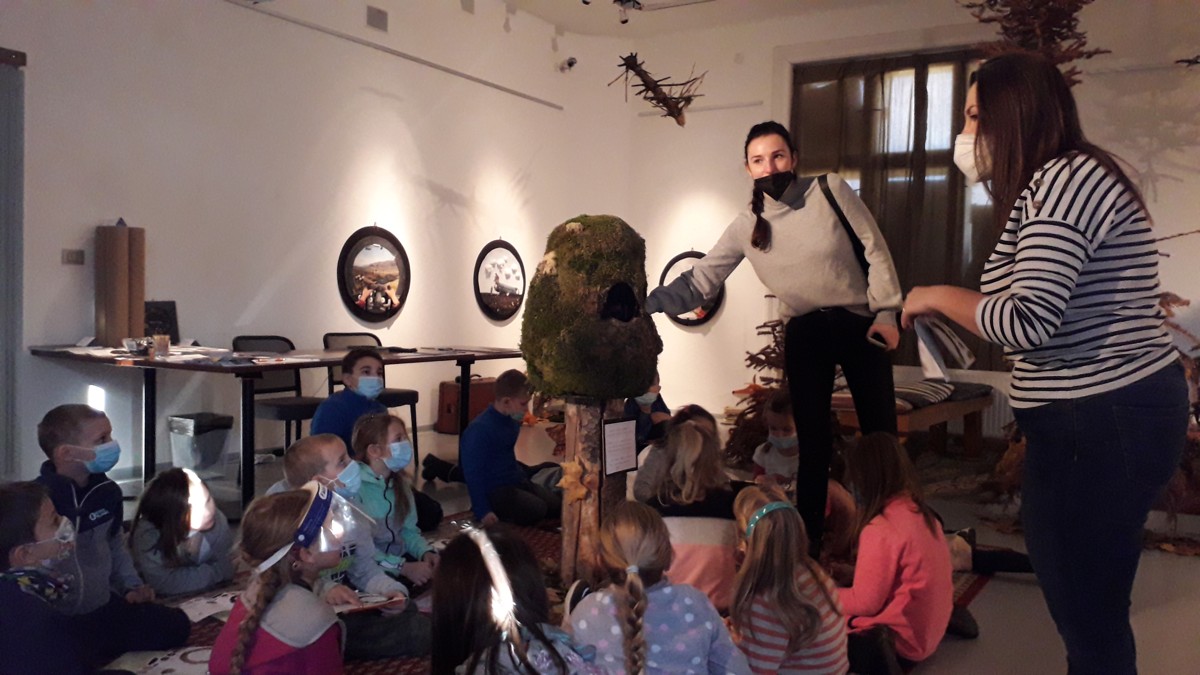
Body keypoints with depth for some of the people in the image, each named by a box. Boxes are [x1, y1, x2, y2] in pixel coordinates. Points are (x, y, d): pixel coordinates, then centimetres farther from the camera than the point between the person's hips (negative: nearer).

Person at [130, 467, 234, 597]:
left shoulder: (217, 520, -23)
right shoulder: (147, 534, -31)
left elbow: (225, 566, -14)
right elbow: (163, 583, -30)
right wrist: (214, 572, -24)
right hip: (159, 601, -2)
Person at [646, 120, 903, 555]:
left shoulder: (831, 191, -10)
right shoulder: (746, 228, -5)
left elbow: (874, 249, -5)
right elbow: (698, 283, -8)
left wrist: (885, 312, -9)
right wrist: (646, 301, -22)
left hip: (859, 323, -1)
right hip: (804, 333, 1)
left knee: (881, 434, 6)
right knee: (813, 442, 5)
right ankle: (809, 537, 20)